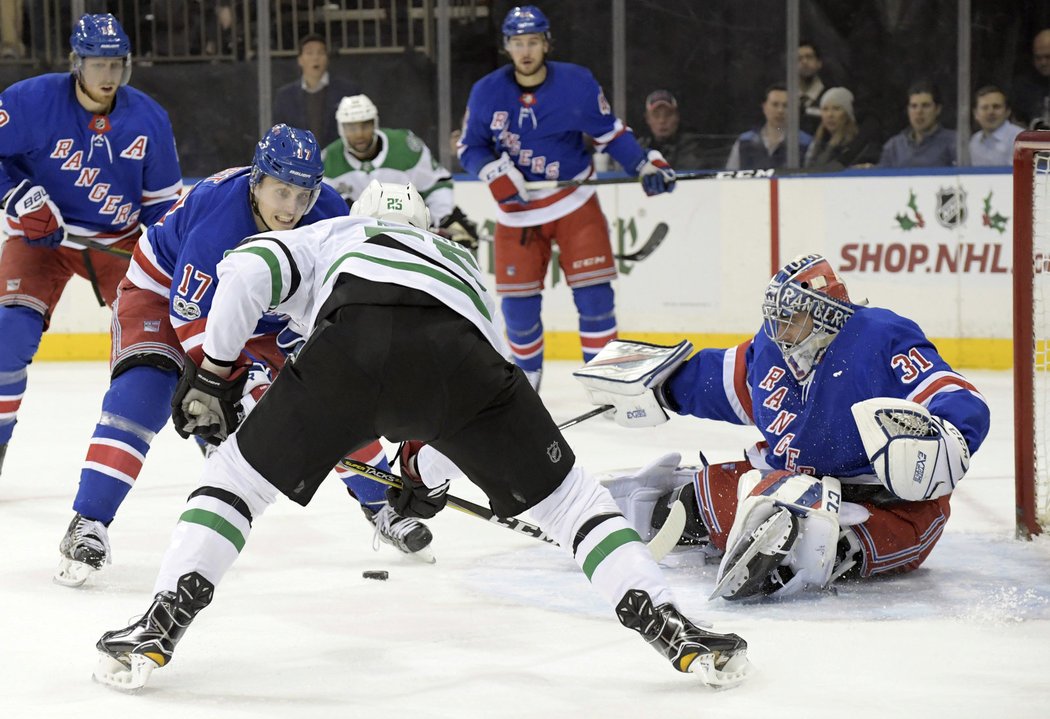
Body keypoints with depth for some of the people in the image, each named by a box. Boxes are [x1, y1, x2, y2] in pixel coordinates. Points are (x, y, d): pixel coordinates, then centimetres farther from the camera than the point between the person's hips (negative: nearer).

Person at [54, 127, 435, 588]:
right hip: (164, 292, -5)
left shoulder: (328, 212, -21)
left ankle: (380, 504, 18)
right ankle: (87, 525, -24)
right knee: (142, 390, -27)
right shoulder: (217, 212, -38)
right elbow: (191, 317, -35)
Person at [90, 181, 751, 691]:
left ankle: (158, 630, 5)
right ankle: (673, 630, 9)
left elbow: (246, 271, 18)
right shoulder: (461, 260, 47)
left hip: (354, 344, -2)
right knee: (567, 493, 19)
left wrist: (214, 372, 25)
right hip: (461, 352, 2)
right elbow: (487, 395, 49)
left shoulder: (328, 235, 40)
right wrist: (429, 477, 63)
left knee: (239, 474, 17)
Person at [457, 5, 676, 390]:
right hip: (517, 209, 1)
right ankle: (527, 375, 24)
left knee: (593, 293, -7)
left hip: (574, 202, -1)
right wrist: (495, 173, -19)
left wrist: (647, 163, -8)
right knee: (517, 302, 2)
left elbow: (609, 132, 1)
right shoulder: (486, 92, -8)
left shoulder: (577, 83, -10)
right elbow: (470, 148, 0)